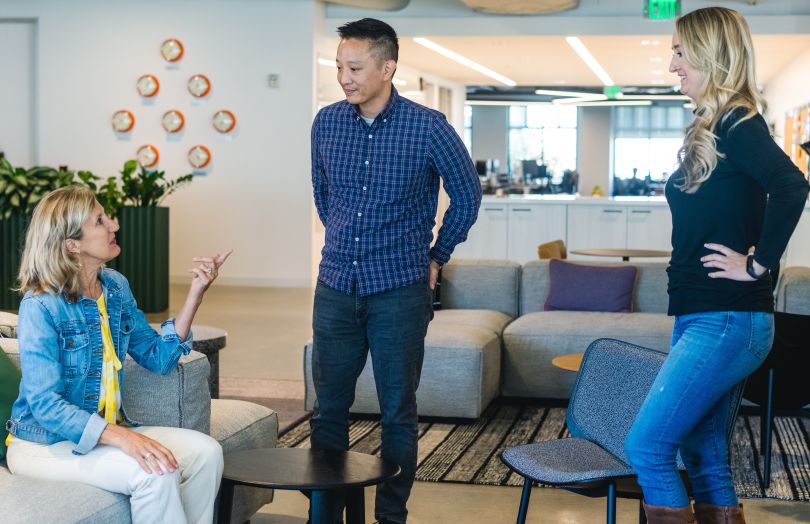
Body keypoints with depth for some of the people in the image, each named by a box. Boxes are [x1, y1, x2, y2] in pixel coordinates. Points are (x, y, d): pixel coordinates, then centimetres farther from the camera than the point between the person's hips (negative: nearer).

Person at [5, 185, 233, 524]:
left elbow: (158, 358, 6)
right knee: (157, 473, -29)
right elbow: (46, 406, -23)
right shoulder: (41, 306, -18)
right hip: (44, 442, -7)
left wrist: (195, 295, -5)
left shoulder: (116, 287, 4)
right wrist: (122, 437, -36)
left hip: (107, 429, 7)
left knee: (206, 452, -14)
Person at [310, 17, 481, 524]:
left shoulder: (428, 127, -10)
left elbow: (467, 195, 4)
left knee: (398, 412, 6)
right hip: (335, 287, 4)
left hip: (399, 291, -3)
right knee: (329, 407, 10)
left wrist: (437, 257, 8)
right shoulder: (327, 122, 1)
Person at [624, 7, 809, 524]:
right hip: (704, 318, 9)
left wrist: (758, 265, -22)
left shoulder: (736, 124, -13)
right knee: (704, 454, 13)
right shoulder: (712, 128, 15)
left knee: (646, 446, -10)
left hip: (726, 321, -9)